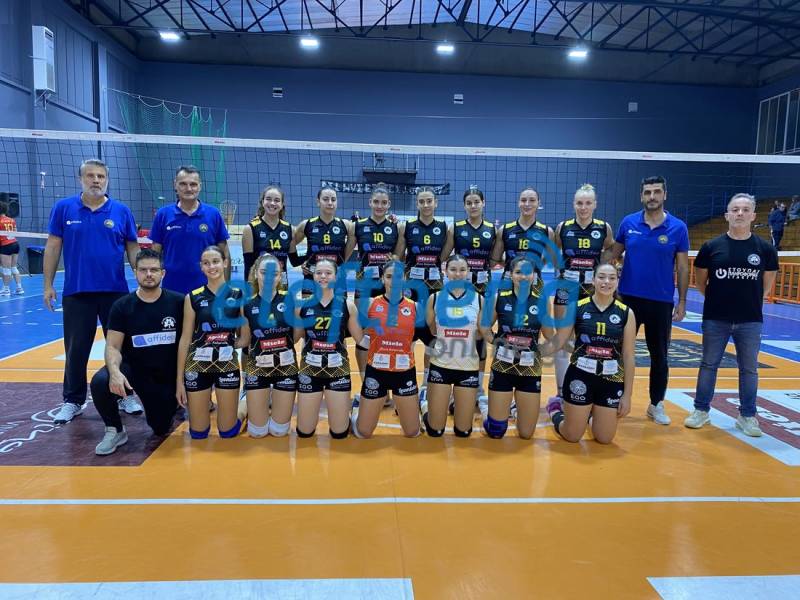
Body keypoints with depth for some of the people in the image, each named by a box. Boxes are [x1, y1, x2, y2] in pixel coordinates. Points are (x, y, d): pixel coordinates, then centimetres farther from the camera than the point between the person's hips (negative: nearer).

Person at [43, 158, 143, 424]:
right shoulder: (63, 208, 2)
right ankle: (72, 401, 22)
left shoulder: (122, 211, 2)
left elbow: (133, 249, 5)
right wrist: (48, 285, 1)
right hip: (76, 292, 0)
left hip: (115, 291, 0)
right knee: (76, 349, 8)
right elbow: (53, 247, 4)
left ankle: (125, 395, 24)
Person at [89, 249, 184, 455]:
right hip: (133, 368, 0)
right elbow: (113, 346, -10)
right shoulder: (122, 306, -7)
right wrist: (115, 371, -32)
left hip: (168, 376, 0)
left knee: (161, 429, 3)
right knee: (100, 382, -31)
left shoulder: (178, 302, -10)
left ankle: (172, 403, 40)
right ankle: (115, 431, -4)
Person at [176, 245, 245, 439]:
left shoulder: (238, 296, 0)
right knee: (198, 433, 9)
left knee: (228, 432, 7)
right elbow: (185, 339, 0)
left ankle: (240, 406, 38)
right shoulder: (193, 297, -1)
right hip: (197, 366, 0)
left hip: (228, 365, 0)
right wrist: (179, 379, -1)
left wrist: (228, 345, -8)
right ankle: (206, 405, 39)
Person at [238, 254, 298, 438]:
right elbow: (245, 340, 5)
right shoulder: (247, 306, -5)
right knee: (257, 431, 6)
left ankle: (273, 402, 39)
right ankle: (254, 404, 37)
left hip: (286, 366, 0)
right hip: (257, 367, 0)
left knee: (279, 431, 9)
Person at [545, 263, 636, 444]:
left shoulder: (626, 313, -2)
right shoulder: (577, 308, -5)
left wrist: (627, 394, 1)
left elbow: (629, 357, 1)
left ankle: (591, 413, 43)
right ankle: (556, 409, 39)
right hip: (580, 377, -1)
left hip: (612, 381, 2)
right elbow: (557, 342, -3)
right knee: (571, 437, 8)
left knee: (604, 439, 11)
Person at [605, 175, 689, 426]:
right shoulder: (628, 223, 0)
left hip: (662, 302, 0)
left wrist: (682, 302, -1)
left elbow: (682, 267, 1)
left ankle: (656, 405, 26)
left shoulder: (678, 227, -3)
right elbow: (613, 253, 8)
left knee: (659, 355, 10)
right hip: (629, 298, 1)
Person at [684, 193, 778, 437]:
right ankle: (701, 410, 21)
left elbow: (767, 286, 10)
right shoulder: (711, 247, -3)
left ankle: (747, 416, 23)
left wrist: (750, 302, 6)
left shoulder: (765, 249, -1)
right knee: (709, 364, 9)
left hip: (750, 321, 1)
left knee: (749, 369, 9)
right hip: (715, 319, -1)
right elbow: (700, 281, 7)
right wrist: (718, 299, 5)